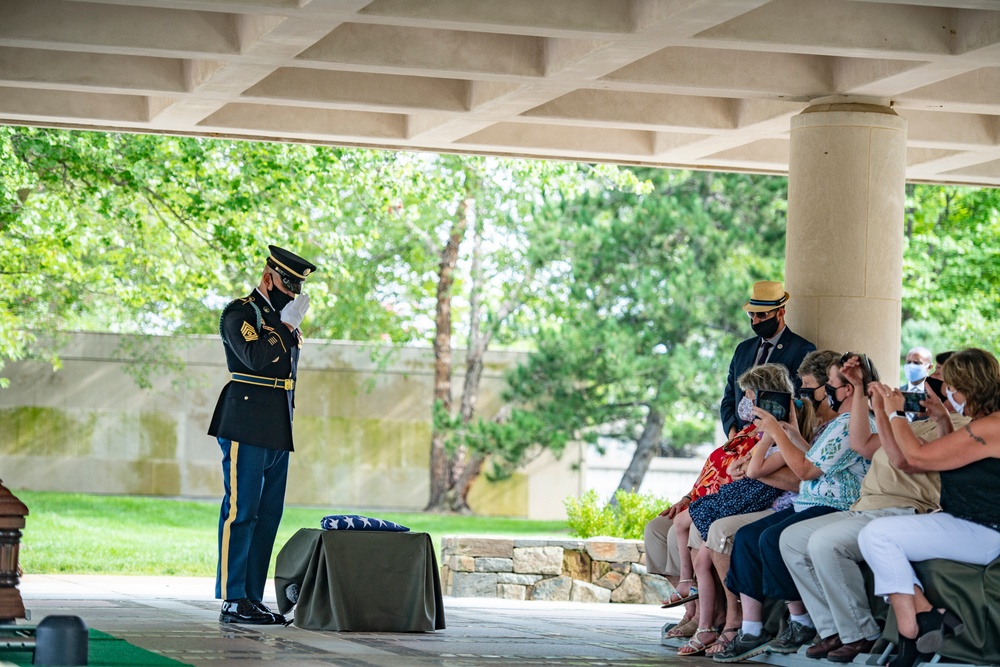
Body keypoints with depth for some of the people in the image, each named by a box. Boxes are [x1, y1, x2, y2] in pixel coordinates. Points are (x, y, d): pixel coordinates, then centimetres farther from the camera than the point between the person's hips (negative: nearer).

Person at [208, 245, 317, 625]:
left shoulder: (283, 317, 20)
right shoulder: (239, 313, -5)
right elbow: (256, 357, -21)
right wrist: (286, 325, -15)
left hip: (278, 433, 8)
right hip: (246, 430, -8)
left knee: (268, 516, 7)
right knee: (240, 512, -8)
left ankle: (252, 598, 10)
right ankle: (232, 601, -8)